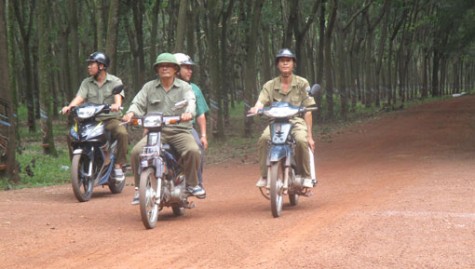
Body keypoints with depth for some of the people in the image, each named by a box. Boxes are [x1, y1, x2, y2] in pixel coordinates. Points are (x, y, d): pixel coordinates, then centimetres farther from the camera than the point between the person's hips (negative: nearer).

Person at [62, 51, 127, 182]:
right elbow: (80, 97, -1)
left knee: (122, 133, -33)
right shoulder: (87, 83, 14)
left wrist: (116, 105, -38)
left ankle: (118, 166, -20)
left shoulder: (115, 81, 4)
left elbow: (118, 96, -14)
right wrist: (70, 106, -22)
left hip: (111, 119, -3)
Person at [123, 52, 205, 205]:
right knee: (137, 151, -24)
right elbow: (139, 102, 7)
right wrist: (131, 113, -17)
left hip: (180, 131, -1)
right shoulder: (149, 87, 16)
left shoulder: (184, 87, 9)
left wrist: (188, 113, -32)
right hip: (155, 131, 1)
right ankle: (140, 188, -7)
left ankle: (192, 184, -7)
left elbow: (190, 101, -9)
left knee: (193, 150, -30)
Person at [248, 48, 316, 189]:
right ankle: (264, 176, -18)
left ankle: (306, 176, -14)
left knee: (301, 140, -34)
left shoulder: (302, 84, 4)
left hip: (297, 121, -2)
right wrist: (256, 108, -33)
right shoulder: (270, 85, 8)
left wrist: (309, 136, -7)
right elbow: (261, 102, -6)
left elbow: (308, 111, 0)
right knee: (263, 139, -30)